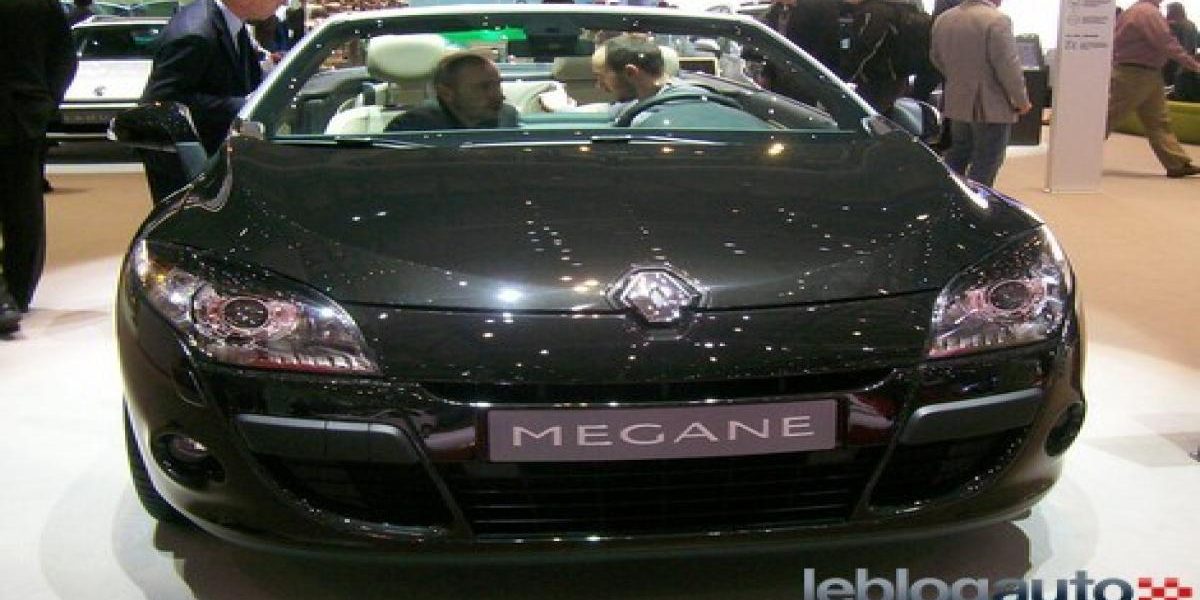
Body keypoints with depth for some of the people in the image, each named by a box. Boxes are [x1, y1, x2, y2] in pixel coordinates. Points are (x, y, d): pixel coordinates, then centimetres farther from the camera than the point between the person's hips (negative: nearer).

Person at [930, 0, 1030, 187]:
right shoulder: (997, 20, -19)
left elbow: (936, 59, 14)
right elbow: (1009, 68, -19)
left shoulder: (943, 19, 3)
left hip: (957, 104, 7)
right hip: (991, 108, -7)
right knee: (984, 166, 1)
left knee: (957, 158, 19)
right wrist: (1021, 101, -7)